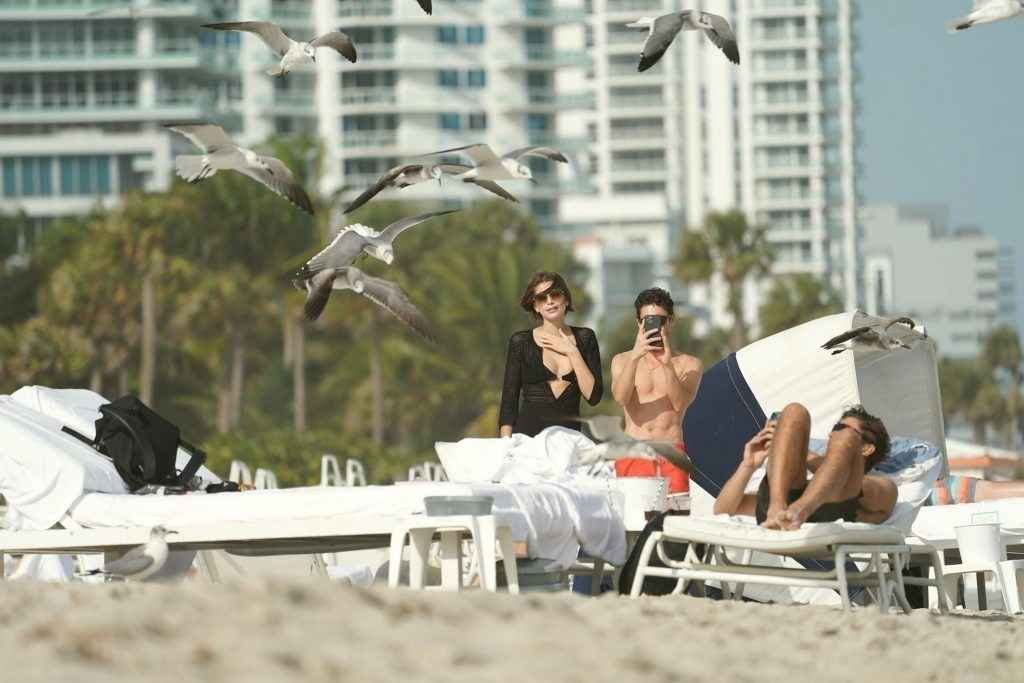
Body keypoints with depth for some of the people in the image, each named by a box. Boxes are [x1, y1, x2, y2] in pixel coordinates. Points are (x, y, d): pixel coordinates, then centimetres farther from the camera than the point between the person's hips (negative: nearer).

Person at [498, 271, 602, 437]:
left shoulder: (584, 338, 10)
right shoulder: (520, 341, 6)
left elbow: (593, 396, 1)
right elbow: (508, 403, 5)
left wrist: (572, 353, -4)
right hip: (528, 432, -1)